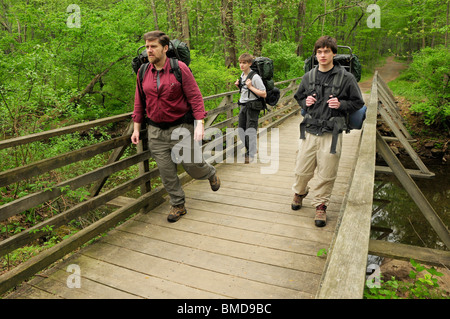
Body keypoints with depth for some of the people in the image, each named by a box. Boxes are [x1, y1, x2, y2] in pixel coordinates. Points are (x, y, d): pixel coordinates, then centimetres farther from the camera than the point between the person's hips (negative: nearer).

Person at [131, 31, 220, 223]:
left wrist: (199, 124, -17)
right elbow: (139, 102, 13)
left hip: (181, 126, -4)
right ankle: (178, 206, 22)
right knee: (166, 171, 5)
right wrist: (136, 129, 11)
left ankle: (210, 173, 38)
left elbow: (195, 97, -9)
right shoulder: (143, 72, 5)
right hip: (155, 130, 4)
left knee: (192, 164, 2)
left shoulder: (180, 68, -8)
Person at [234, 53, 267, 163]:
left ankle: (251, 155, 7)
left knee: (250, 131, -5)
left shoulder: (255, 77, -15)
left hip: (253, 106, -8)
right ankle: (249, 150, 27)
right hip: (243, 105, 8)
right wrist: (238, 85, 5)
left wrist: (250, 87, -22)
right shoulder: (242, 75, 9)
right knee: (241, 130, 10)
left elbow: (264, 94, -16)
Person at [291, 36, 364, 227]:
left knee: (326, 174, 4)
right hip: (309, 131, 3)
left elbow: (358, 102, 6)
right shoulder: (308, 77, 8)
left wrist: (341, 105, -12)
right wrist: (305, 102, 1)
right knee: (302, 170, 9)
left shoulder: (346, 78, -2)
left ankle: (320, 205, 25)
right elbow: (298, 97, 23)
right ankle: (299, 192, 40)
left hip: (331, 134, -2)